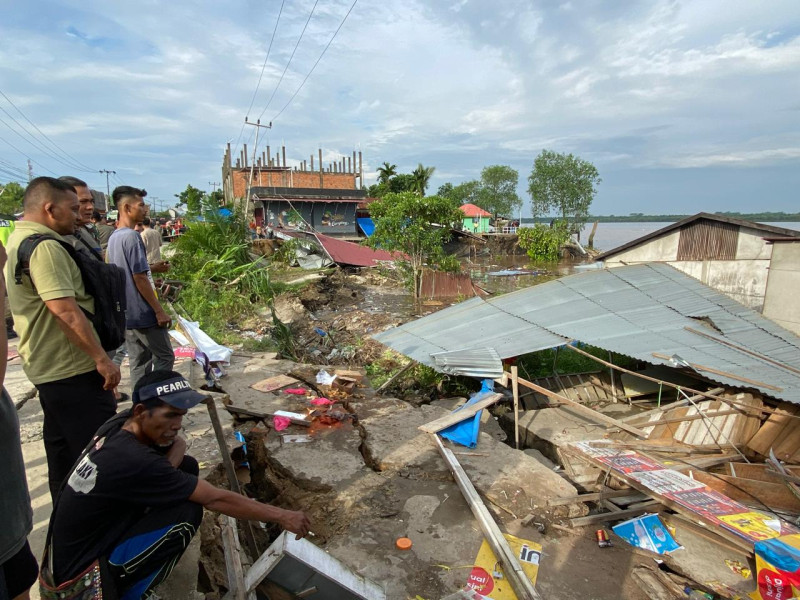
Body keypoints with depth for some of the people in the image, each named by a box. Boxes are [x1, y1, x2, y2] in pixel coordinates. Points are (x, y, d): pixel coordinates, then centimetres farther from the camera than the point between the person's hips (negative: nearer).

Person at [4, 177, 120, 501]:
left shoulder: (18, 240, 14)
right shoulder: (44, 247, -20)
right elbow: (65, 310, -28)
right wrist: (102, 358, -24)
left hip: (47, 368, 11)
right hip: (73, 370, -11)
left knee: (64, 451, 20)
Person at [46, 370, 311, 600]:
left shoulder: (123, 422, -12)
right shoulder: (133, 462, -34)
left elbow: (178, 443, 6)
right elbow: (216, 500, -28)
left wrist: (166, 470, -17)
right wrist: (281, 516, -19)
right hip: (80, 574, -8)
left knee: (187, 466, -5)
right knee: (187, 513, -23)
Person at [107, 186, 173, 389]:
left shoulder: (113, 237, 11)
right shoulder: (132, 236, -17)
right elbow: (140, 279, -19)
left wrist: (153, 268, 15)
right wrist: (159, 311, -16)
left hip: (126, 313, 9)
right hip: (143, 312, -9)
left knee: (138, 362, 14)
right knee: (164, 357, 1)